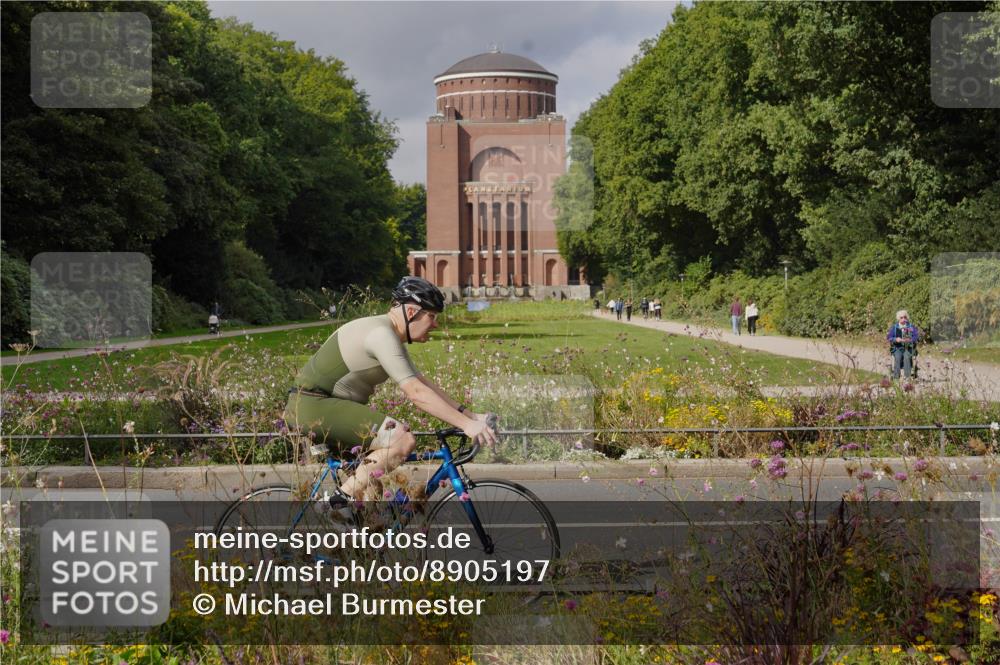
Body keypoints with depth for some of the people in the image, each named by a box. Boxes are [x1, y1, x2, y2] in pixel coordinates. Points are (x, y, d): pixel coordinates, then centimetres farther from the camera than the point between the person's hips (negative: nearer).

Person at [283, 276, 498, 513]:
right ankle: (339, 501, -18)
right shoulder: (381, 334, -19)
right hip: (313, 405, -11)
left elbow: (423, 383, 15)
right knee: (403, 440, -23)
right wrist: (466, 425, -27)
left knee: (372, 488, 13)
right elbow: (417, 394, -26)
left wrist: (471, 415, 7)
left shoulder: (391, 336, 14)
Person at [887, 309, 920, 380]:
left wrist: (910, 340, -20)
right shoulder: (893, 327, 13)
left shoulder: (911, 327, 11)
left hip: (908, 347, 0)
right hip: (897, 348, 0)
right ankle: (896, 377, -34)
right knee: (898, 356, -33)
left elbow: (917, 337, 0)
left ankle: (907, 377, -35)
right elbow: (889, 337, 4)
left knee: (907, 356, -33)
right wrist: (896, 339, -17)